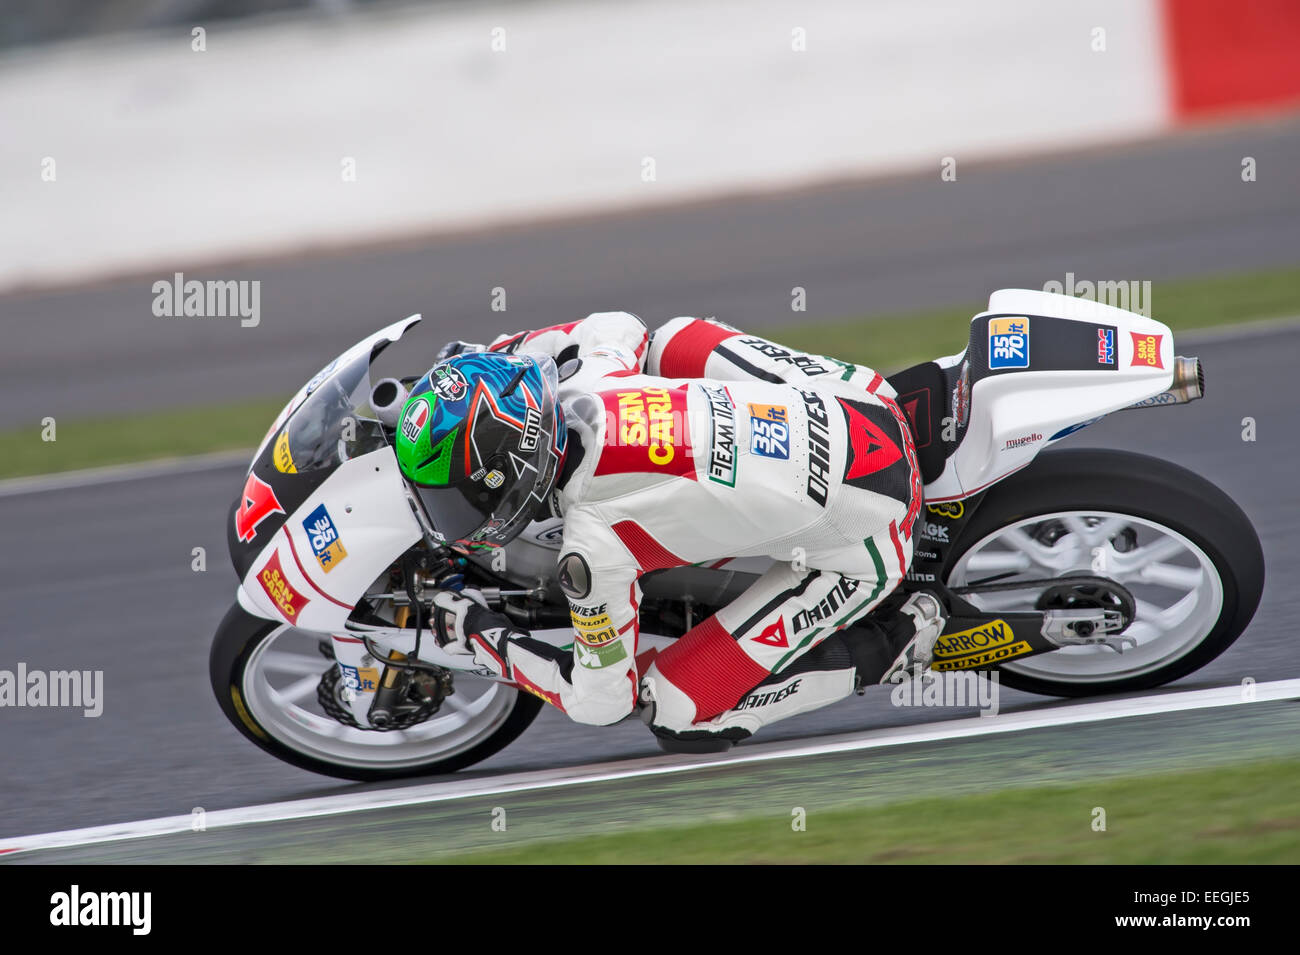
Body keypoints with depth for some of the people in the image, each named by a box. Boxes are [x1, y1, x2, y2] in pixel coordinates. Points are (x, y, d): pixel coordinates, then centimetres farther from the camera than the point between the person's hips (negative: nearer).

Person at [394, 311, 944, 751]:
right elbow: (621, 326, 22)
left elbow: (600, 701, -10)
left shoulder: (592, 543, -25)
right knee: (674, 342, 23)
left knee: (678, 717, -2)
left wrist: (477, 637, 1)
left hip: (859, 546, -7)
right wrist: (484, 359, 21)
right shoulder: (585, 377, -7)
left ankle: (886, 649, 6)